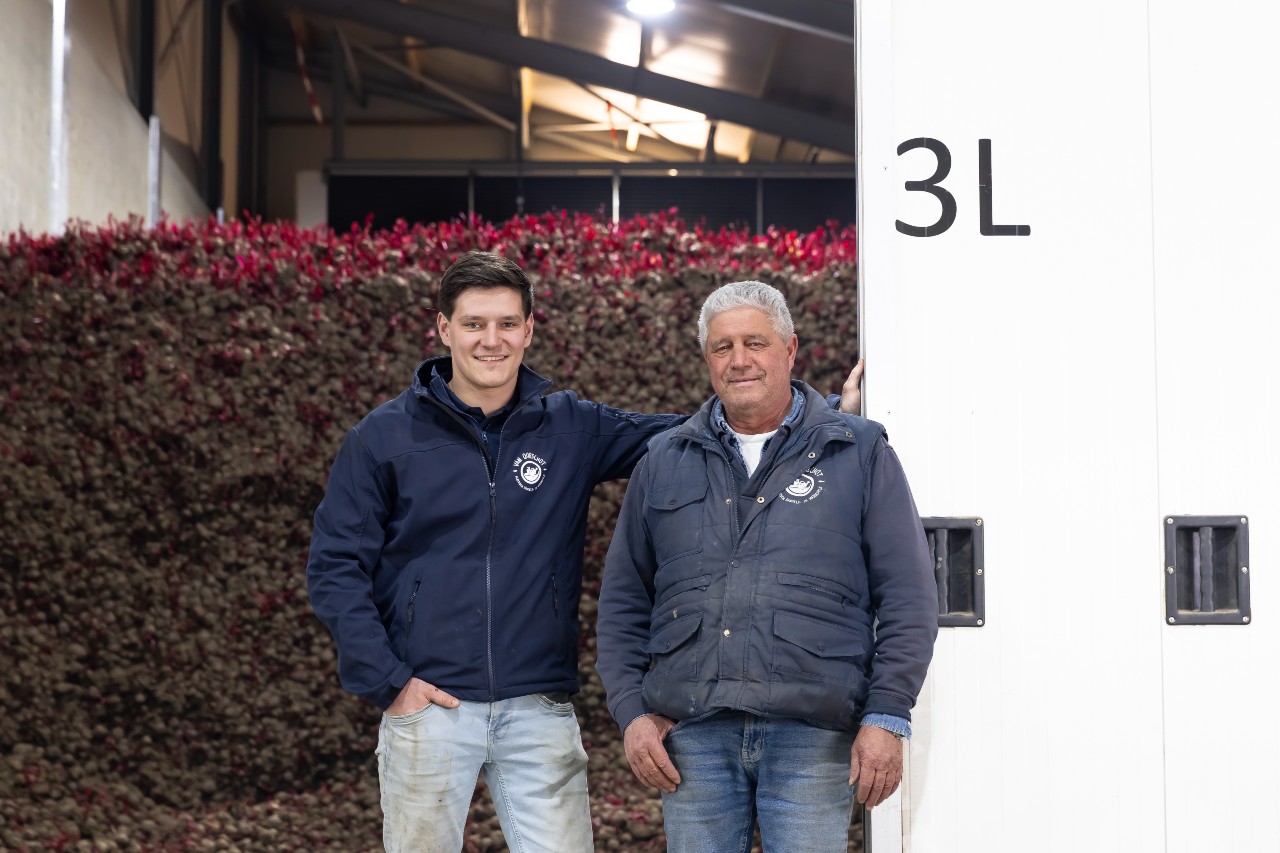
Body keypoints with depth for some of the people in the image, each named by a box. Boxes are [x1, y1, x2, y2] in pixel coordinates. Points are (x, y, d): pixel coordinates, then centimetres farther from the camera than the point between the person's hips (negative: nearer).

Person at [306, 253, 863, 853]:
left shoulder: (571, 428, 8)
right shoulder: (384, 437, 2)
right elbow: (335, 567, 1)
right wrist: (386, 681, -7)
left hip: (539, 709, 1)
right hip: (428, 708, -1)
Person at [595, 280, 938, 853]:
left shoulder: (861, 453, 8)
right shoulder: (665, 461, 15)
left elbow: (909, 599, 3)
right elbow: (622, 601, 16)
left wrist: (886, 717, -5)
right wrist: (631, 711, 4)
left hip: (812, 738, -2)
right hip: (693, 734, 2)